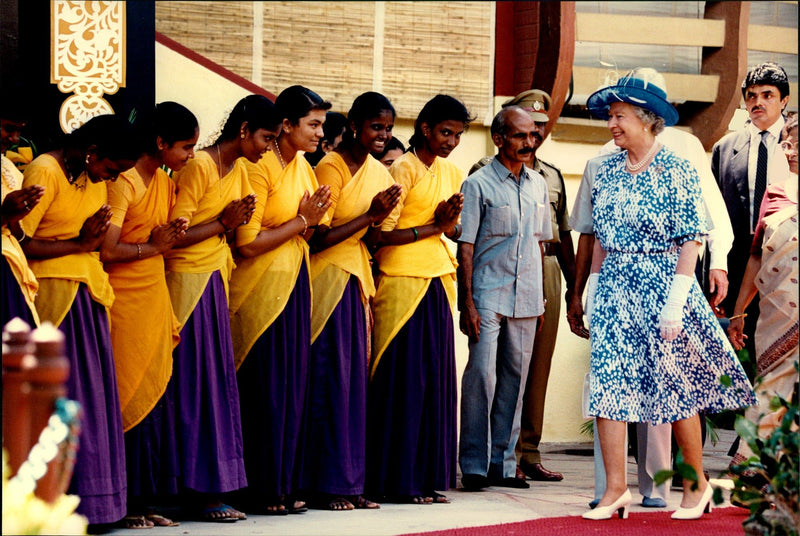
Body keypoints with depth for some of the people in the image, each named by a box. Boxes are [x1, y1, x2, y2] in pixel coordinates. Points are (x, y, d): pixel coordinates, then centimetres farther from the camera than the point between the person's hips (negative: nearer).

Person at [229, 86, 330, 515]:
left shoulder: (302, 166, 12)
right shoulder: (260, 168, -13)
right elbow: (248, 242, -17)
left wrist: (311, 220, 0)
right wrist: (301, 221, -11)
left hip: (294, 283, 8)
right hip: (263, 286, -8)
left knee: (293, 385, 7)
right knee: (268, 387, -5)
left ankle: (284, 484, 12)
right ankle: (264, 490, 1)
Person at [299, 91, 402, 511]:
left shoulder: (378, 172, 13)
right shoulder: (331, 167, -10)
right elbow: (318, 237, -16)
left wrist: (381, 218, 2)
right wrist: (370, 215, -16)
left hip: (356, 277, 8)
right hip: (328, 278, -8)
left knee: (354, 378, 6)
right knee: (329, 377, -6)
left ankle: (350, 481, 9)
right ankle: (327, 484, -2)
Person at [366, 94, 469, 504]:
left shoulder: (451, 173, 15)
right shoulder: (403, 170, -7)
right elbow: (381, 234, -13)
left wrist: (450, 220, -4)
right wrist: (432, 226, -12)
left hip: (438, 282, 7)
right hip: (403, 282, -7)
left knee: (435, 378, 5)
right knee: (404, 378, -6)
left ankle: (427, 476, 10)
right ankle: (398, 481, -2)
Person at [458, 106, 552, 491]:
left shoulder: (538, 185, 13)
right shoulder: (479, 184, -4)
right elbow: (465, 246, -6)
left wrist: (541, 297, 15)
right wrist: (467, 303, -12)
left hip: (525, 298, 5)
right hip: (488, 296, -5)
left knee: (515, 378, 7)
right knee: (482, 376, -10)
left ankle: (503, 463, 13)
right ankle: (474, 465, -4)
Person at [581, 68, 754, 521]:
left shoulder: (675, 172, -7)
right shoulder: (607, 173, 9)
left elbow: (691, 242, -10)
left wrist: (674, 305, -15)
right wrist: (594, 292, 10)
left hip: (662, 286, -5)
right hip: (614, 292, 5)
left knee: (677, 387, 2)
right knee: (607, 386, -4)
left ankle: (697, 484, 17)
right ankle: (616, 490, -1)